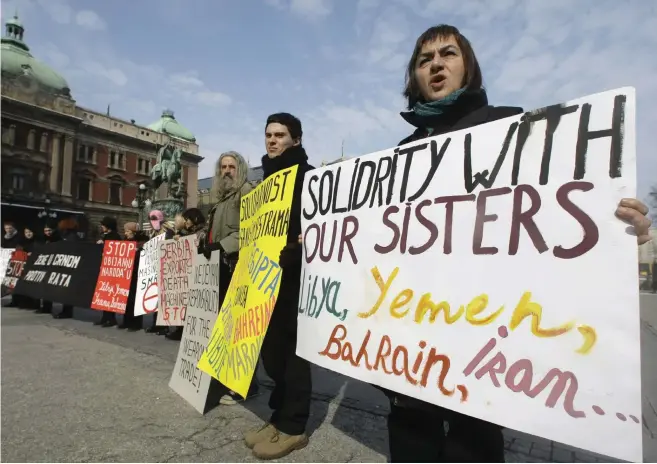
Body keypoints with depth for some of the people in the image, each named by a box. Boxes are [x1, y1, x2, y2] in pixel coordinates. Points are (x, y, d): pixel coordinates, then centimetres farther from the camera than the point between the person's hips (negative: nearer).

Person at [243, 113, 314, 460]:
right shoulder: (269, 177, 21)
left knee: (290, 345, -1)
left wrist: (291, 255, -27)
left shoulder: (307, 175, -4)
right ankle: (280, 415, 25)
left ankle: (292, 425, 12)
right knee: (270, 344, 11)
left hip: (294, 273, -8)